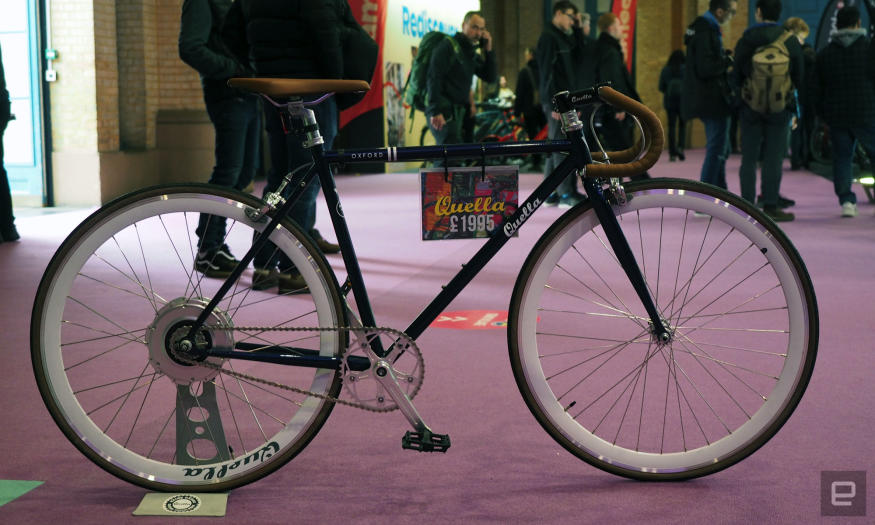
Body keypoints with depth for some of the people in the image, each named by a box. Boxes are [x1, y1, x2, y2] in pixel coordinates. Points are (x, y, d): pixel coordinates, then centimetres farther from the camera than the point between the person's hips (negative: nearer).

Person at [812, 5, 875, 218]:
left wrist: (824, 116, 18)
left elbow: (816, 89, 11)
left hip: (836, 116, 3)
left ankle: (846, 201, 2)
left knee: (842, 157, 7)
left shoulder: (824, 53, 9)